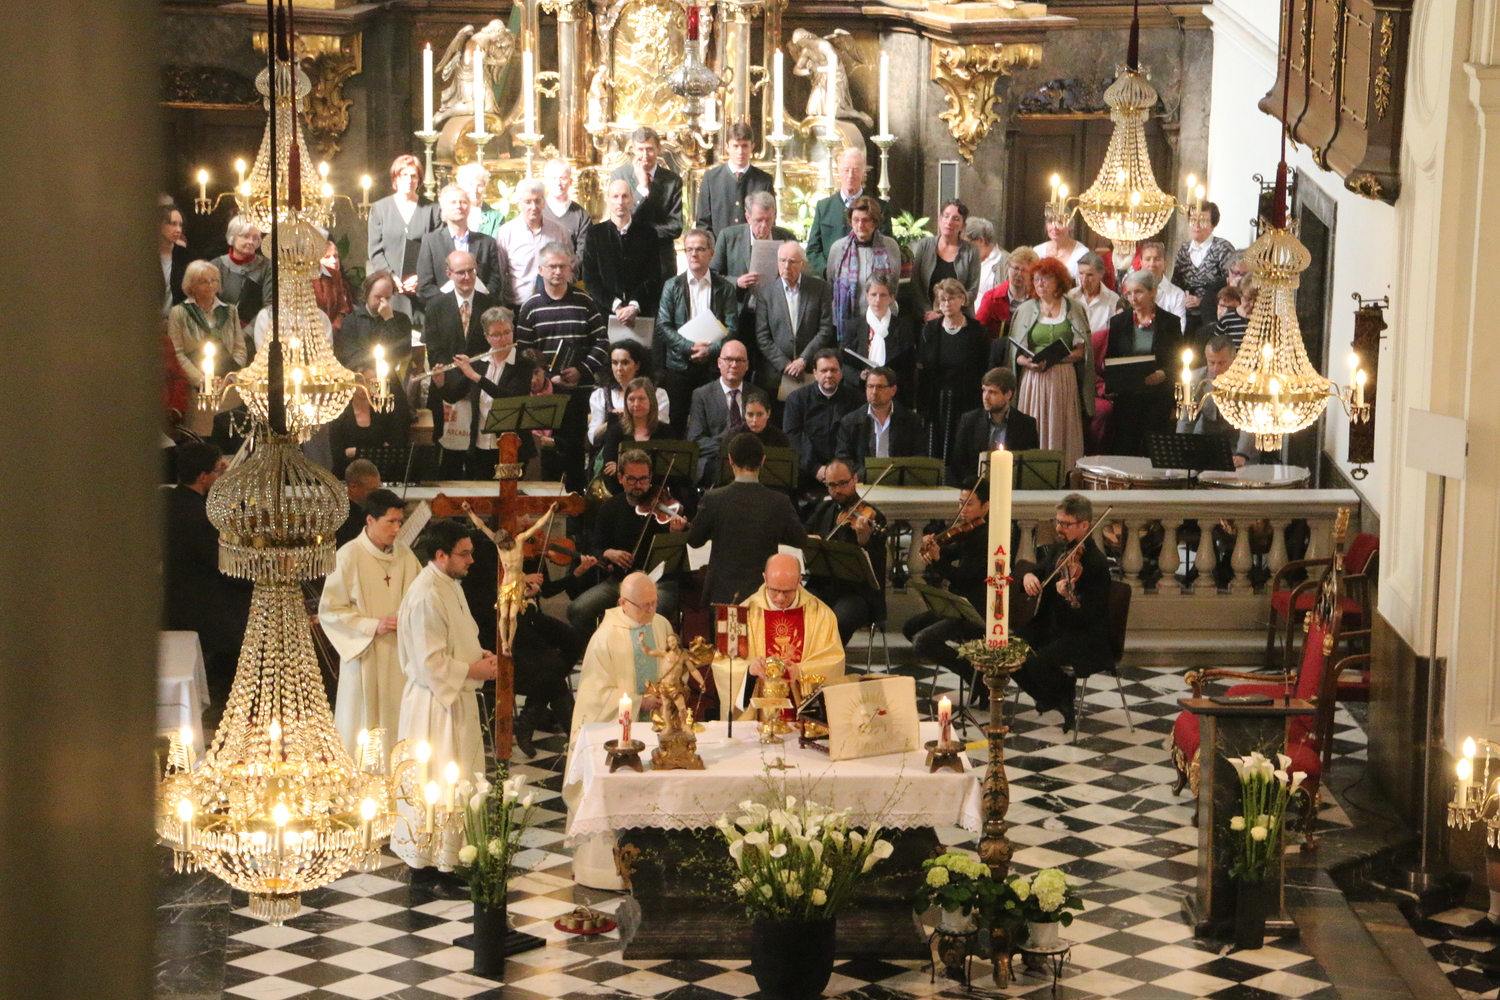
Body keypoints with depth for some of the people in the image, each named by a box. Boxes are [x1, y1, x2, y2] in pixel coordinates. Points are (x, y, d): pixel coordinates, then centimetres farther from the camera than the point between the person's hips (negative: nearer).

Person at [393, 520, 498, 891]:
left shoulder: (450, 586, 11)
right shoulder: (426, 596, -21)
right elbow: (430, 662, -23)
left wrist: (480, 656, 5)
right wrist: (474, 670, -15)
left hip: (456, 699, 10)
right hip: (433, 703, -10)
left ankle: (445, 859, 22)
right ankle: (426, 869, 4)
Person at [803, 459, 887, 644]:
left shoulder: (873, 517, -2)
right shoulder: (823, 509, 16)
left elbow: (875, 565, -12)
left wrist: (864, 539, -32)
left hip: (857, 592, -5)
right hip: (820, 586, 5)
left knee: (838, 622, -35)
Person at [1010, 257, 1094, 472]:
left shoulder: (1074, 309, 8)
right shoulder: (1025, 310, 12)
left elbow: (1081, 351, 3)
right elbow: (1016, 353, 8)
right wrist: (1029, 362, -13)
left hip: (1064, 381, -1)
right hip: (1033, 380, 1)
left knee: (1062, 433, -3)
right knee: (1032, 436, -4)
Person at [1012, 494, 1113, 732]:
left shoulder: (1095, 563, -19)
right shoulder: (1058, 549, 7)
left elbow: (1091, 613, -24)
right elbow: (1040, 570, 16)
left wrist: (1070, 596, -45)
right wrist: (1028, 577, -9)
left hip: (1086, 638, -8)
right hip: (1050, 626, 8)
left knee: (1038, 661, -31)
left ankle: (1067, 704, 0)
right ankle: (1047, 698, 11)